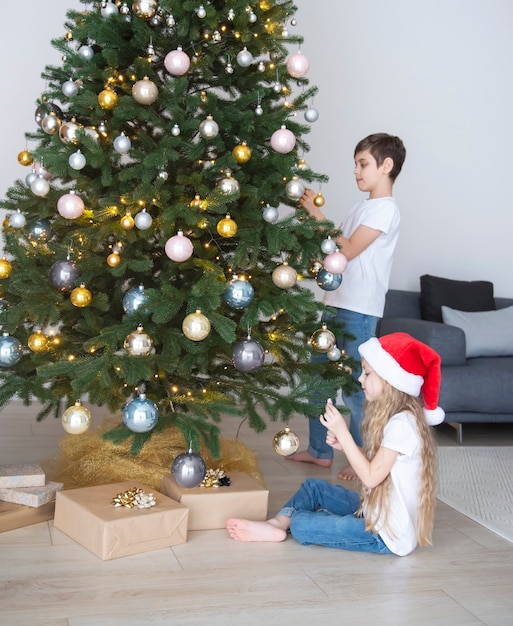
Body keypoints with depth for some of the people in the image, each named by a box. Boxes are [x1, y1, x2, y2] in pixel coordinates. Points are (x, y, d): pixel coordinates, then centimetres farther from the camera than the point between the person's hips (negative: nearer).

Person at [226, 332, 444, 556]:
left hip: (388, 534, -10)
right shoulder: (391, 416, 5)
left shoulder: (402, 424, -25)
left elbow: (371, 477, -24)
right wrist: (344, 444, -7)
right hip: (376, 510, 10)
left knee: (301, 524, -9)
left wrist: (342, 432, -23)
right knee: (313, 487, 13)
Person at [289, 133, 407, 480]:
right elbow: (337, 250, 14)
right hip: (337, 305, 9)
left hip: (359, 311, -9)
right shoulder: (363, 207, 17)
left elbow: (348, 250, -17)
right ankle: (320, 450, 25)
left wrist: (317, 214, -13)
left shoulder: (386, 208, -10)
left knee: (355, 386, -2)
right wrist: (313, 214, 6)